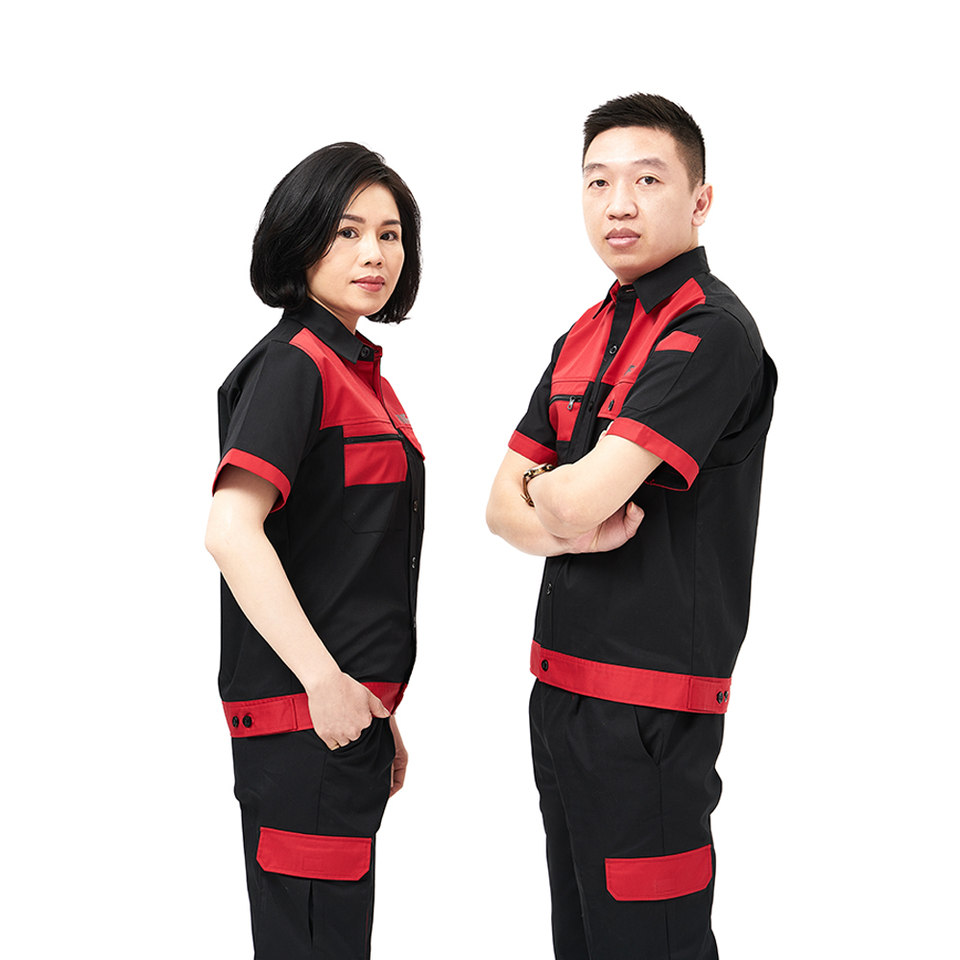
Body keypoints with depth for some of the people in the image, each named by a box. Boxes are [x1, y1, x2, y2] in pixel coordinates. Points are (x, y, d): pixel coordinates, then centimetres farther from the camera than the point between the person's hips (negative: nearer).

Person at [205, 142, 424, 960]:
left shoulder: (361, 372, 16)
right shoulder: (294, 365, -13)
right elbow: (231, 531, -24)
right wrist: (324, 680, -24)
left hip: (350, 706, 9)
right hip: (305, 710, -9)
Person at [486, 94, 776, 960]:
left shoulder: (712, 332, -15)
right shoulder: (585, 336, 13)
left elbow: (580, 498, -24)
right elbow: (504, 504, 11)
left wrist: (545, 489, 0)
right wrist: (568, 527, -11)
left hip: (648, 702, -9)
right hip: (561, 683, 9)